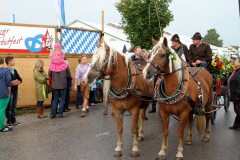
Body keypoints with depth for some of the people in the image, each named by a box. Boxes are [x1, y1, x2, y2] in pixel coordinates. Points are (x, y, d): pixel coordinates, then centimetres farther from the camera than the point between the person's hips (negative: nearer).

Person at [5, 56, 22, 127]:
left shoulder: (14, 70, 13)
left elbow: (20, 80, 11)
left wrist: (15, 83, -9)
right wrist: (15, 81, -9)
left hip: (15, 91, 7)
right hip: (10, 91, -7)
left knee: (14, 107, 13)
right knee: (9, 107, 2)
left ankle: (13, 120, 22)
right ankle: (9, 122, 10)